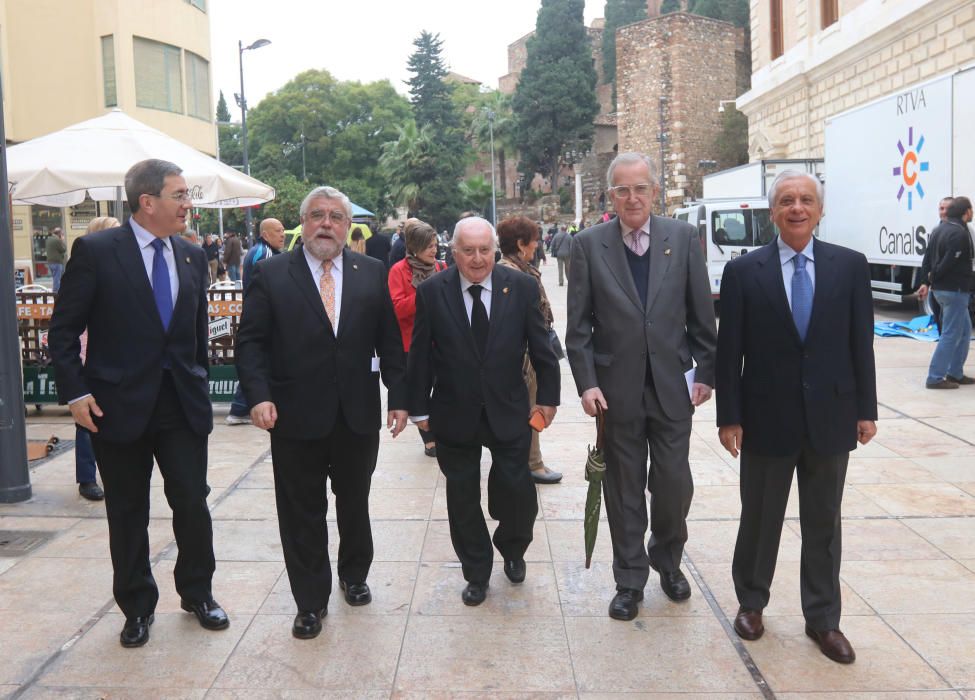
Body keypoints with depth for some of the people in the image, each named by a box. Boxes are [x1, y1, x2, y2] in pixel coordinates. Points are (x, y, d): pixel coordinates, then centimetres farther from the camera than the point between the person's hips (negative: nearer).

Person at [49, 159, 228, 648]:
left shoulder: (192, 257, 7)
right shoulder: (96, 251, -8)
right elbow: (63, 330, -6)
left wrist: (199, 385, 12)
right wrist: (75, 392, -13)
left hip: (183, 403, 4)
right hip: (119, 403, -3)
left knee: (193, 503, 5)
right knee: (128, 514, 10)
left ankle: (197, 593, 27)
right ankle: (137, 607, 27)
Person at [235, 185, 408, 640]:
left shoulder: (372, 274, 5)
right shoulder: (271, 275, -1)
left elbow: (389, 340, 6)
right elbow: (251, 342, -4)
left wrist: (398, 396, 1)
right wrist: (259, 395, -16)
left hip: (358, 415, 2)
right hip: (296, 416, -2)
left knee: (355, 503, 18)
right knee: (302, 513, 8)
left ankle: (354, 576, 41)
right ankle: (311, 601, 23)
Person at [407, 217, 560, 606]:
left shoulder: (521, 287, -5)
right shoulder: (432, 292, -7)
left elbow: (540, 347, 2)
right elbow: (420, 355, -2)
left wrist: (548, 396, 4)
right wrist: (419, 408, 0)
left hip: (508, 410, 0)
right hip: (455, 414, 0)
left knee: (517, 489, -1)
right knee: (463, 497, 10)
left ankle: (512, 550, 31)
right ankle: (476, 573, 29)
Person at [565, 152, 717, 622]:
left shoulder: (683, 238, 1)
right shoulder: (588, 245, -2)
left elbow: (701, 314, 4)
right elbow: (578, 325, -2)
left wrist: (706, 371, 2)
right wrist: (587, 383, -9)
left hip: (672, 385, 1)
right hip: (617, 388, -1)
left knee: (674, 484, 6)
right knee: (624, 490, 9)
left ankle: (667, 559, 34)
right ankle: (630, 580, 25)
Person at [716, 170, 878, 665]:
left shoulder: (850, 266, 0)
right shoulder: (743, 271, -4)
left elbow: (860, 343, 3)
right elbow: (729, 351, -4)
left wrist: (866, 409, 2)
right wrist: (729, 416, -6)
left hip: (830, 416, 1)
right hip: (767, 418, -1)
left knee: (823, 523, 13)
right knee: (759, 518, 13)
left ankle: (823, 619, 27)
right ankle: (751, 602, 33)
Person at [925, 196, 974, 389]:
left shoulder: (940, 229, 12)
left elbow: (933, 257, 14)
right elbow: (949, 263, -21)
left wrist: (932, 280, 9)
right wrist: (934, 277, -6)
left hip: (941, 288, 10)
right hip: (955, 290, -10)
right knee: (951, 335, -3)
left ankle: (955, 373, 21)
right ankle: (935, 378, -2)